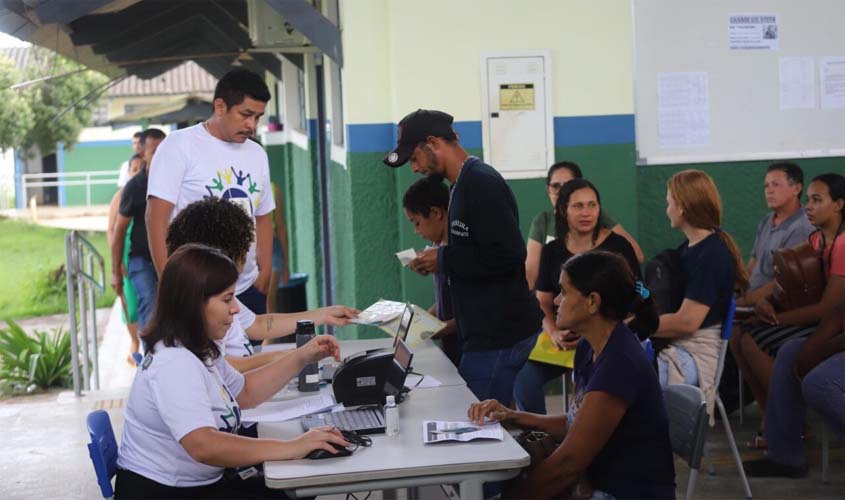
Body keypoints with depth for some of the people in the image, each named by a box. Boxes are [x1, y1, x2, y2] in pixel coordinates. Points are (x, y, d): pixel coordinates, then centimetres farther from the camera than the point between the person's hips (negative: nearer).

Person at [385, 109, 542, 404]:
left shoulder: (481, 183, -16)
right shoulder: (466, 183, 15)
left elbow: (507, 255, -24)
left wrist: (444, 260, -15)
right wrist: (439, 261, 8)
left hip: (498, 334, -10)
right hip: (488, 331, 10)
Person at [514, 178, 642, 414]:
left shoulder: (617, 246, -2)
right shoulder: (552, 251, 9)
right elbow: (543, 303, 13)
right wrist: (554, 332, -8)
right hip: (565, 340, 4)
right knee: (524, 376, -17)